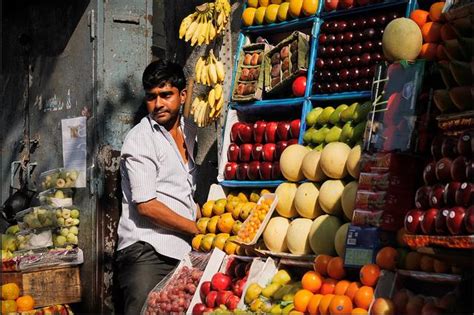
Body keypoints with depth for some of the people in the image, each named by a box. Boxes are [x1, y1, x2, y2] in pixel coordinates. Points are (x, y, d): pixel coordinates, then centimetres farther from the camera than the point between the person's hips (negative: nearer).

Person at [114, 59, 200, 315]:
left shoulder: (190, 132, 15)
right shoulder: (140, 139, -7)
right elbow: (146, 205, -14)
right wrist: (198, 230, -9)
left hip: (184, 250, 7)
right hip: (146, 252, -6)